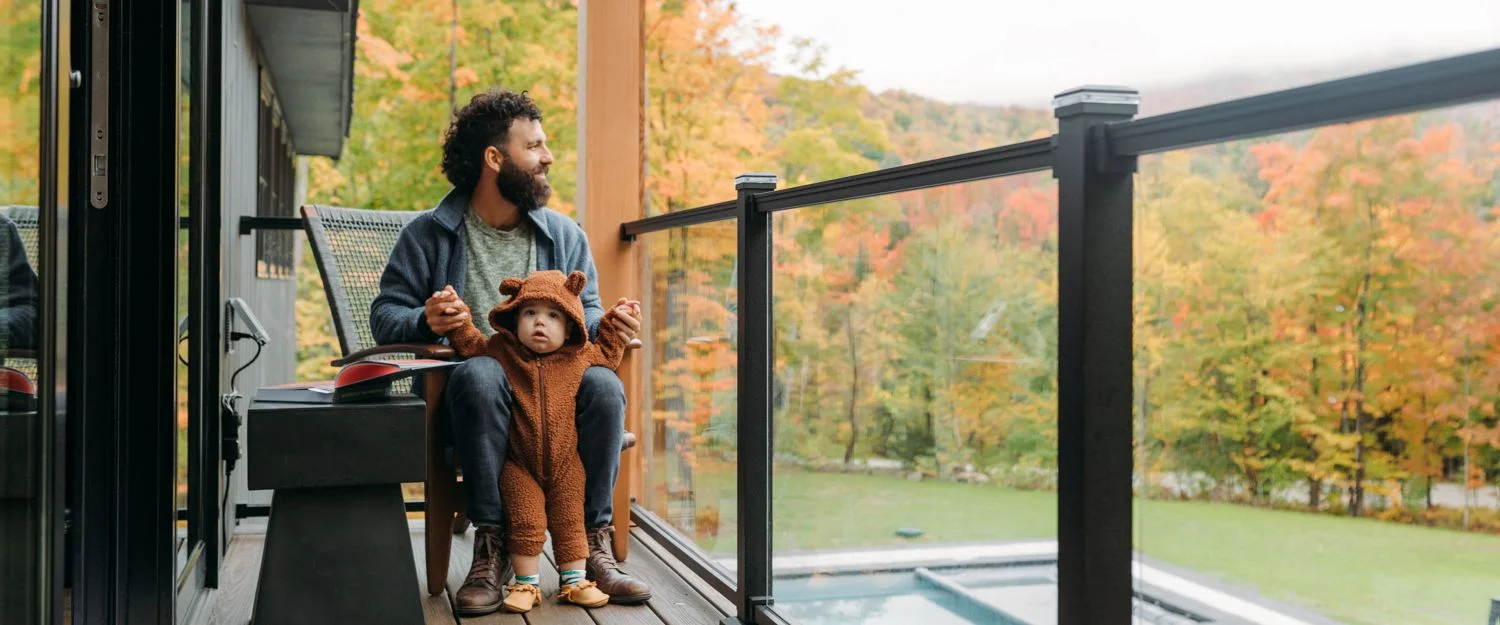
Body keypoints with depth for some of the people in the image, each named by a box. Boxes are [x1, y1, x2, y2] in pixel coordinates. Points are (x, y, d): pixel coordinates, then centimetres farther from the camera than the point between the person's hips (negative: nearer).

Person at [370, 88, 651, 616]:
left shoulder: (563, 235, 14)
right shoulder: (429, 234, 4)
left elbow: (585, 314, 14)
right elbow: (385, 315, 1)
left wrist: (606, 326, -10)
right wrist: (428, 323, -22)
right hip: (475, 396, -2)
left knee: (603, 385, -31)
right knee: (480, 374, -38)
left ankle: (593, 543, -20)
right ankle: (492, 545, -30)